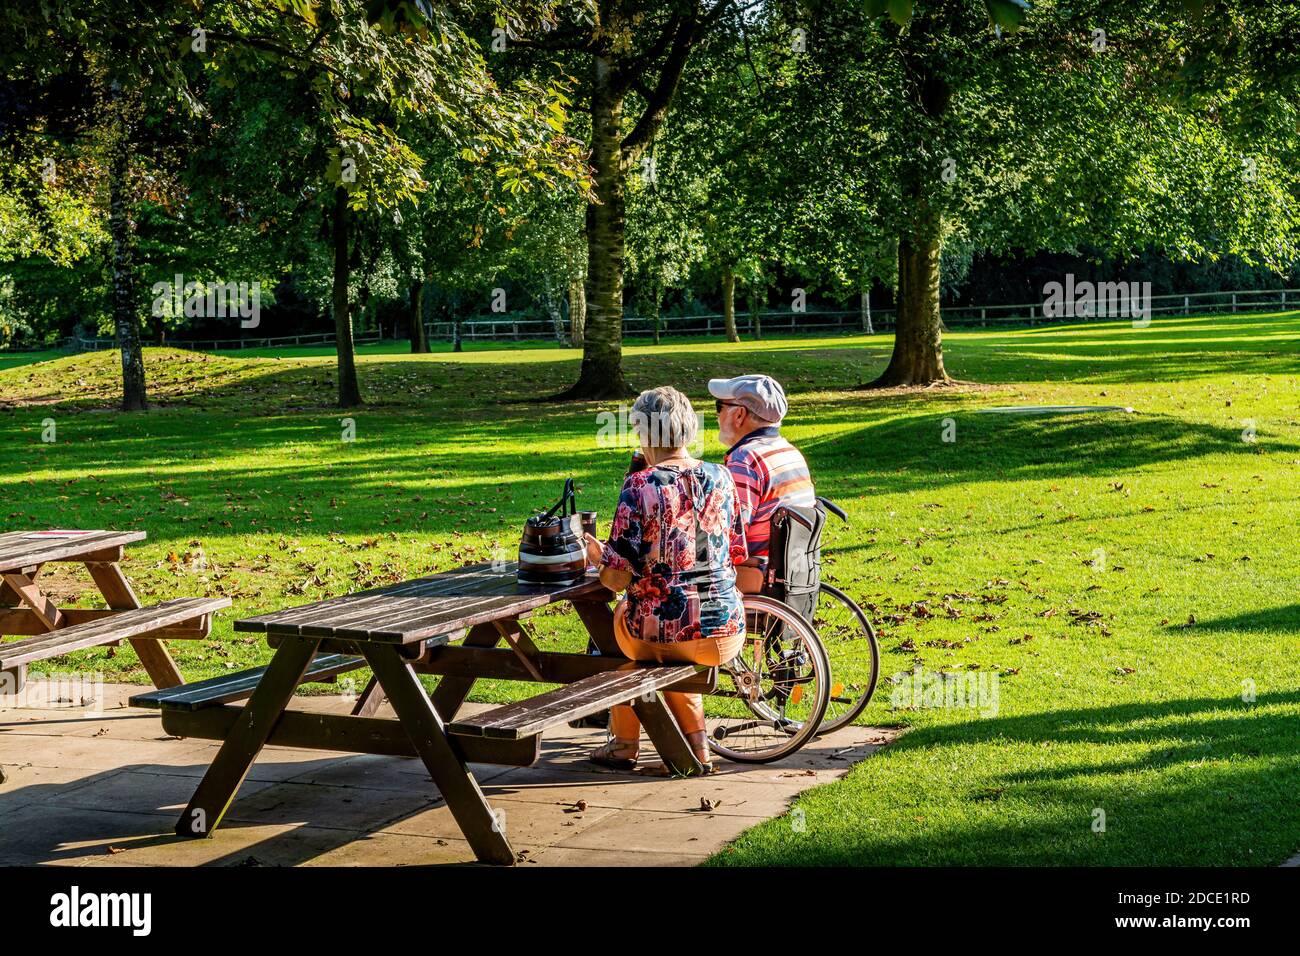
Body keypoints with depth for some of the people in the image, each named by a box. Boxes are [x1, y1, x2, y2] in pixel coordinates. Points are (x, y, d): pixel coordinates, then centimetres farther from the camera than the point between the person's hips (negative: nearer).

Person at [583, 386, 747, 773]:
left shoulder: (640, 486, -14)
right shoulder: (721, 477, 1)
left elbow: (617, 578, -14)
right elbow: (737, 556, 11)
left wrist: (596, 555, 7)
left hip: (660, 636, -4)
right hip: (726, 635, 4)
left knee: (619, 614, 32)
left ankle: (625, 743, 38)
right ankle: (696, 744, 29)